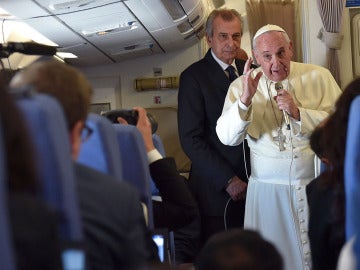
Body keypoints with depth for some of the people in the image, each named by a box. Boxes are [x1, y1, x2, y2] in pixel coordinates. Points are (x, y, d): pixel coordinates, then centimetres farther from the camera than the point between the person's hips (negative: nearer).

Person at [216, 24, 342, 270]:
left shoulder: (319, 77, 0)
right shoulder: (241, 86, 1)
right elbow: (227, 137, -9)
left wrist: (299, 113, -19)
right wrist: (245, 100, -22)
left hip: (316, 183, 0)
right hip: (268, 190, 0)